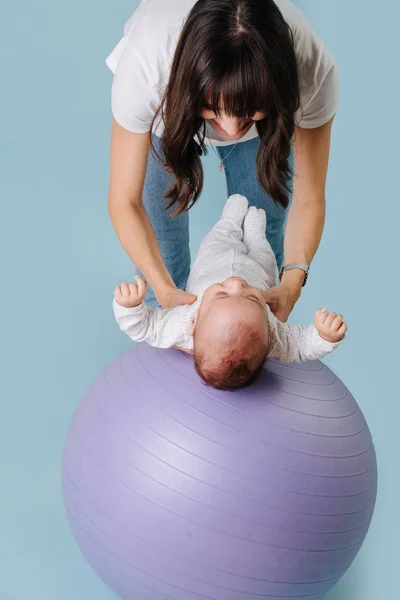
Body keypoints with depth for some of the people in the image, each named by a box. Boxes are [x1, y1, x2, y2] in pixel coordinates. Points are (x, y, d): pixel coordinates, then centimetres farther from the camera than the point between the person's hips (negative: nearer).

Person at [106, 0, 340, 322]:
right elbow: (125, 201, -33)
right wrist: (164, 290, -44)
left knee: (264, 216, 3)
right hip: (173, 96, 0)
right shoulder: (144, 64, -45)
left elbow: (309, 198, -27)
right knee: (163, 208, -6)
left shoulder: (313, 69, -41)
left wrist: (293, 280, -42)